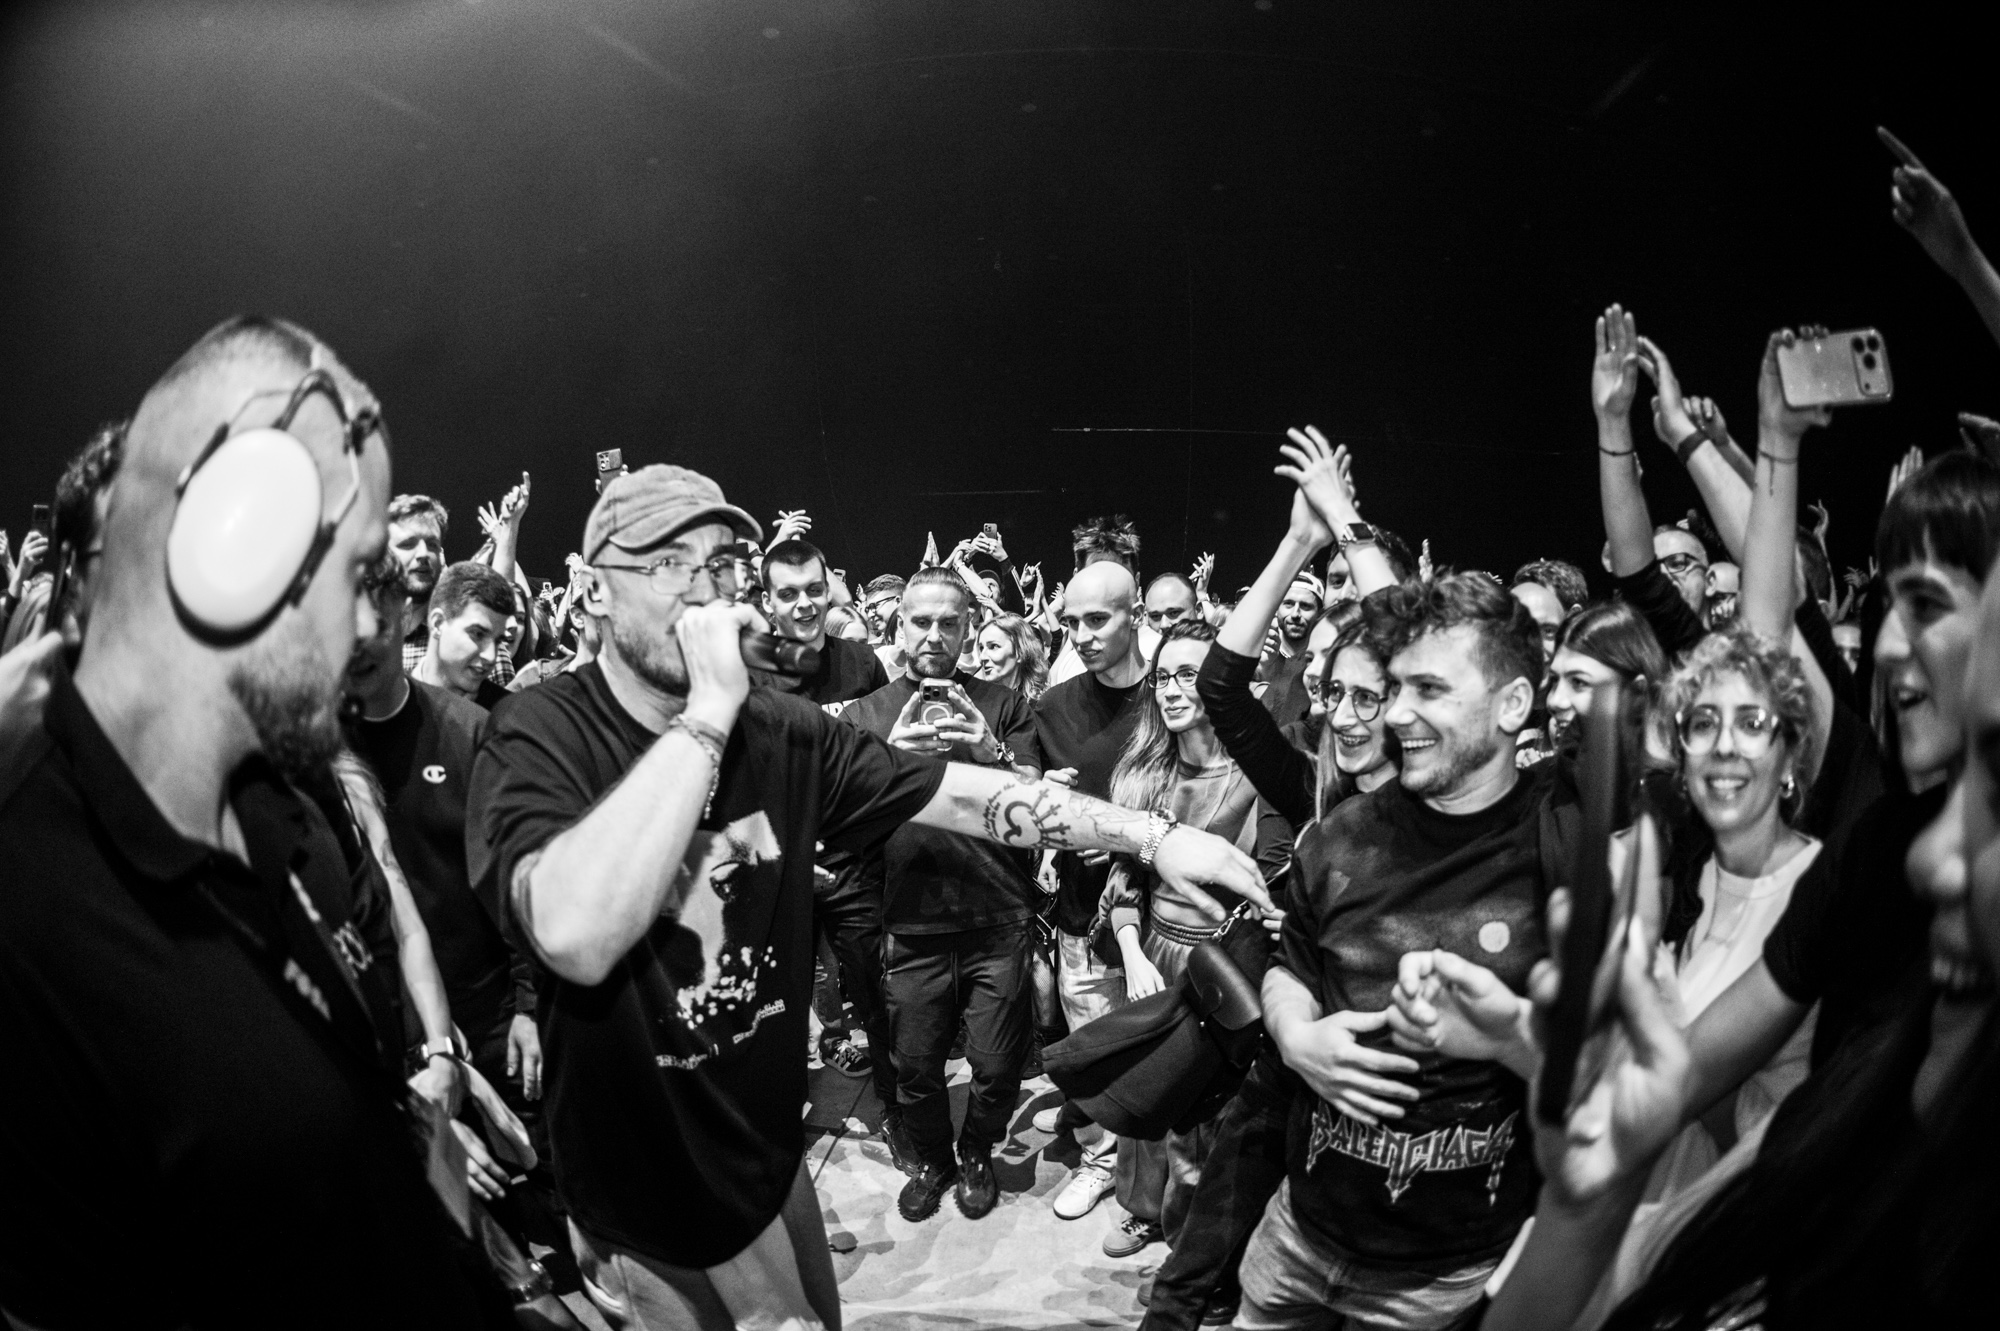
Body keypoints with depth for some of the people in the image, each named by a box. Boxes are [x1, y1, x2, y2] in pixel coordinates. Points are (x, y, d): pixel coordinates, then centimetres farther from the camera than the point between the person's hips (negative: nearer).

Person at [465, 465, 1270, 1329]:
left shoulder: (780, 730, -5)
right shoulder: (539, 736, -21)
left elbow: (959, 792, -4)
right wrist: (708, 710, -35)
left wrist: (1154, 837, -10)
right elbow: (577, 936, -39)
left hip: (769, 1159, 5)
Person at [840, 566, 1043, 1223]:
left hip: (999, 924, 0)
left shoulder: (1003, 706, 5)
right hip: (911, 928, 1)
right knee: (915, 1069, 8)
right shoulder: (862, 717, 7)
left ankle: (976, 1155, 34)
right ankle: (930, 1160, 37)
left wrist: (993, 754, -23)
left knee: (998, 1067, 5)